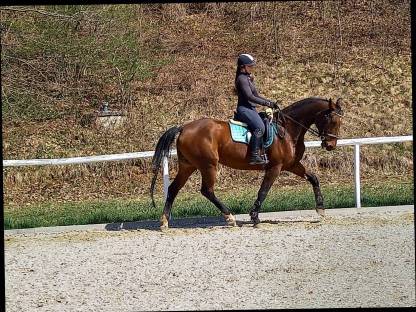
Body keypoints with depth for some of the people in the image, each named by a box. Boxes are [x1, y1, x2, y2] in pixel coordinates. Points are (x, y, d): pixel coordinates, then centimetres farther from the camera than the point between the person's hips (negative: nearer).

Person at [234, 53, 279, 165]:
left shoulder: (248, 78, 20)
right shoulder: (242, 79, -11)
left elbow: (256, 96, 23)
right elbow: (250, 97, -20)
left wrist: (271, 102, 13)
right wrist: (266, 103, -17)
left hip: (250, 109, 11)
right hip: (244, 109, -11)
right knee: (259, 127, -29)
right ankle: (254, 156, -34)